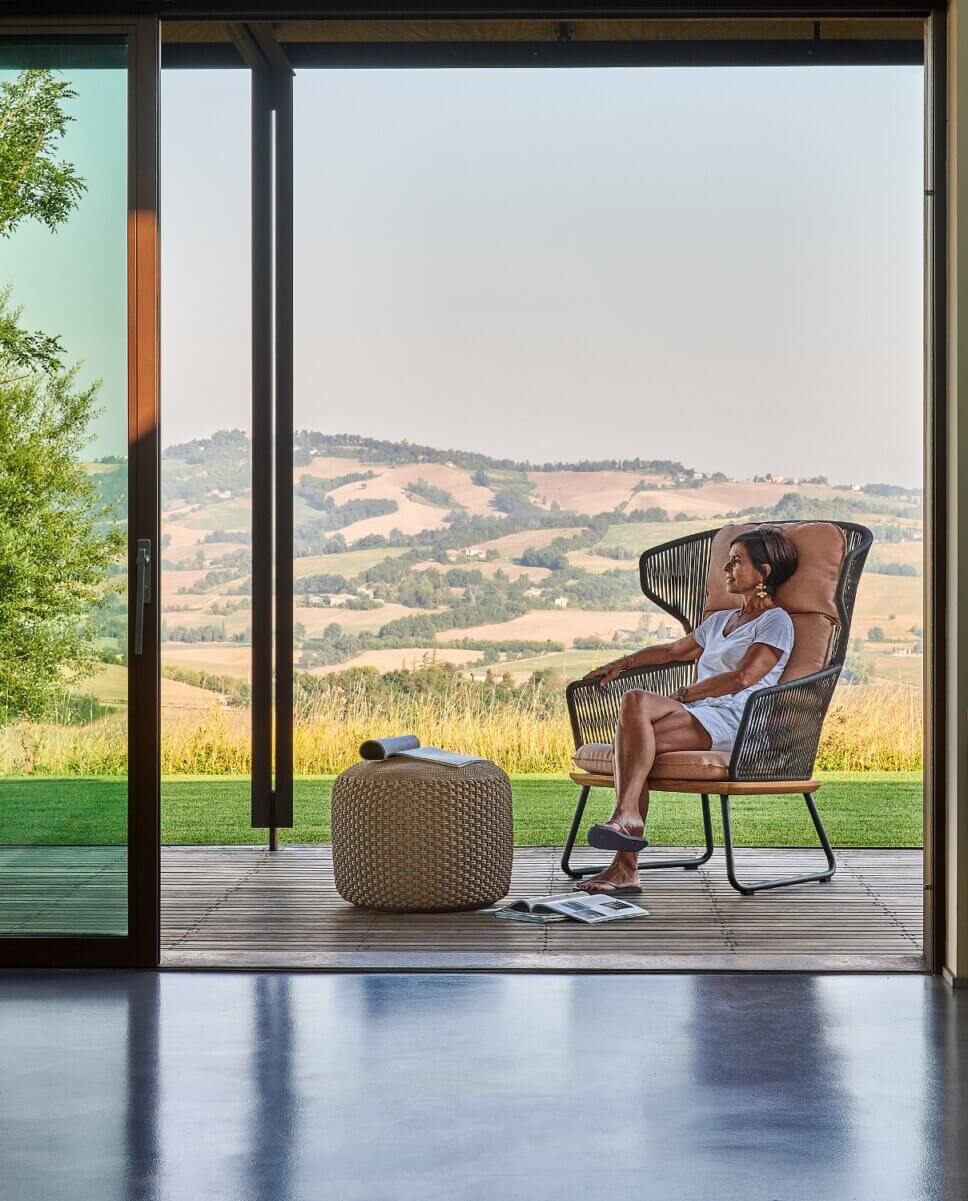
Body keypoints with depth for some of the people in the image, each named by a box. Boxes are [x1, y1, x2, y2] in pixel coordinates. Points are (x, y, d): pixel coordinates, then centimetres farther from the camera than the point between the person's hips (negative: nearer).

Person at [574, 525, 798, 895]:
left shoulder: (775, 622, 3)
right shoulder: (720, 620, 31)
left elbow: (744, 677, -10)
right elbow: (674, 651, 41)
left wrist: (685, 694, -6)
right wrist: (620, 664, 31)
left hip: (732, 722, -7)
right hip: (695, 716, 7)